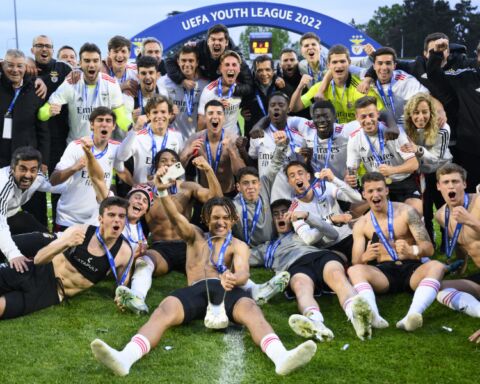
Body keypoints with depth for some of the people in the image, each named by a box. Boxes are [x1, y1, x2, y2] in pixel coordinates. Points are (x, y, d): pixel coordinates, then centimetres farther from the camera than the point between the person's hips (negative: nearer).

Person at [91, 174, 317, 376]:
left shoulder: (238, 246, 21)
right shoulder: (195, 236, 27)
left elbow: (243, 272, 0)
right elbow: (175, 217, 6)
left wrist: (234, 279, -29)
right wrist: (162, 191, -17)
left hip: (226, 289, 0)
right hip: (196, 290, 1)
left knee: (251, 309, -34)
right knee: (165, 310, -31)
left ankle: (281, 357, -63)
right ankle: (126, 358, -56)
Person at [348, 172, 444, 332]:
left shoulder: (406, 212, 3)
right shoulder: (361, 225, 10)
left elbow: (429, 248, -2)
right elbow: (355, 262, 3)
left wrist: (411, 250, -27)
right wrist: (365, 257, -23)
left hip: (412, 268, -1)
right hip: (383, 272, 1)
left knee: (436, 266, -33)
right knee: (353, 270, -28)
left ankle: (412, 315, -56)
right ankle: (374, 316, -53)